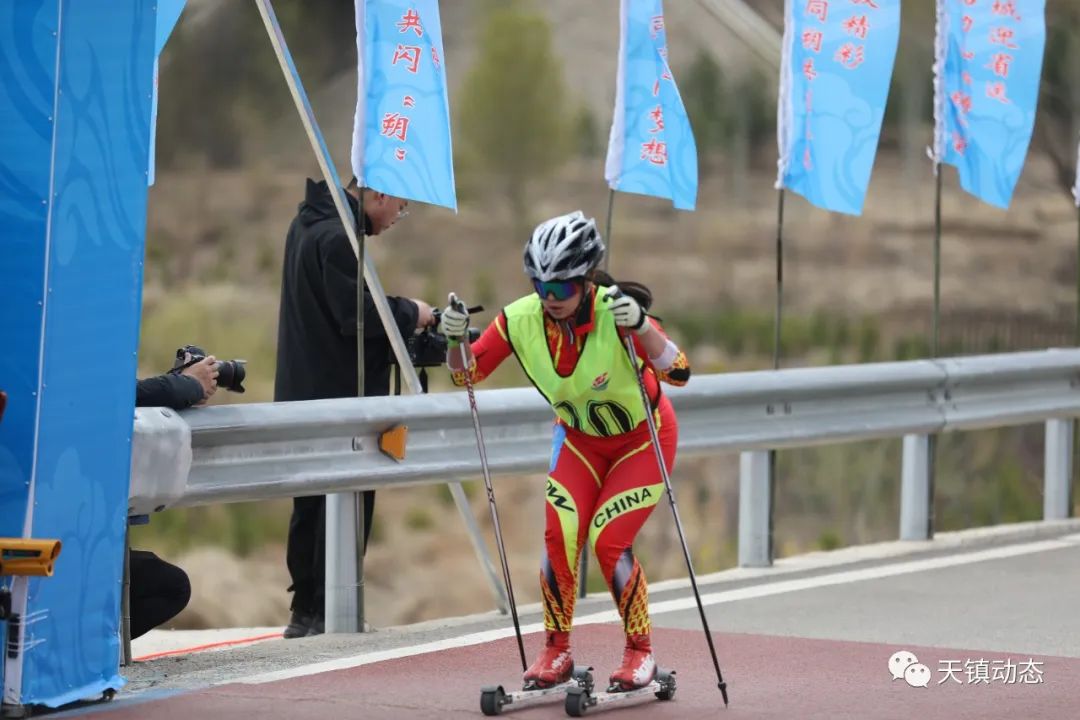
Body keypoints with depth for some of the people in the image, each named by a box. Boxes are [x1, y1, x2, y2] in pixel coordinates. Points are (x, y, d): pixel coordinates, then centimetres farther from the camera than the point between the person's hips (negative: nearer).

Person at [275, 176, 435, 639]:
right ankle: (327, 612, -4)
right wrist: (409, 313, -8)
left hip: (306, 392, 10)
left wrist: (401, 318, 7)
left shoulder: (310, 225, 15)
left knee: (312, 506, 13)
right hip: (338, 396, -10)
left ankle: (305, 611, 17)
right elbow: (357, 314, -23)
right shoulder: (337, 238, -17)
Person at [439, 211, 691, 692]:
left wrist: (641, 327, -54)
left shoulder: (616, 311, -33)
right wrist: (455, 339, -33)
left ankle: (640, 652, 5)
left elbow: (678, 373, -39)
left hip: (644, 438, -4)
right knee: (560, 534, -12)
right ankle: (556, 651, 5)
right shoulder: (521, 319, -22)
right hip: (580, 439, 4)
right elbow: (468, 373, -13)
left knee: (608, 540, -14)